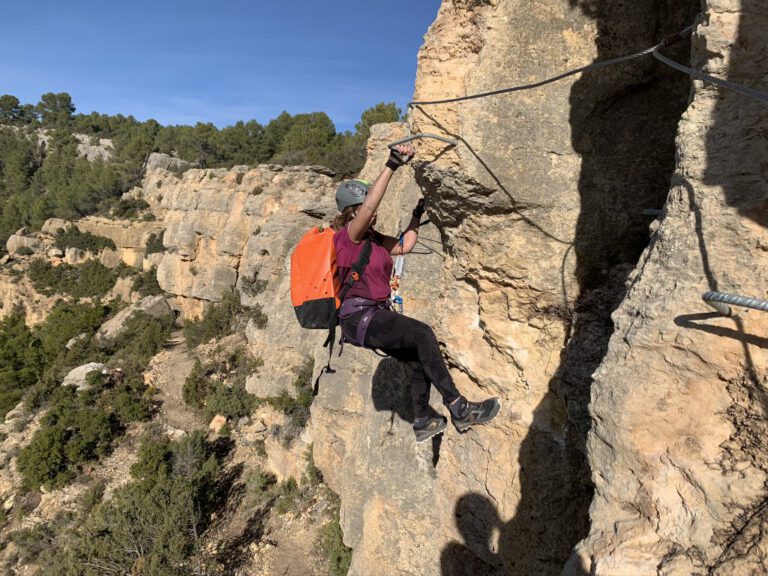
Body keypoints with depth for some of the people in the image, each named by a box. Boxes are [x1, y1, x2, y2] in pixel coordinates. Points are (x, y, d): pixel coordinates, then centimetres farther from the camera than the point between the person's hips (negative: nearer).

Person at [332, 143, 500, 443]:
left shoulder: (372, 238, 16)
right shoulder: (347, 235, -9)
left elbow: (404, 246, 20)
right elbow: (369, 207, -27)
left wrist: (417, 216, 23)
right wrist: (392, 165, -31)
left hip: (376, 314, 9)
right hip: (359, 317, -9)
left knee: (420, 362, 7)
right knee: (422, 333, -25)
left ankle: (422, 423, 24)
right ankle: (458, 408, -20)